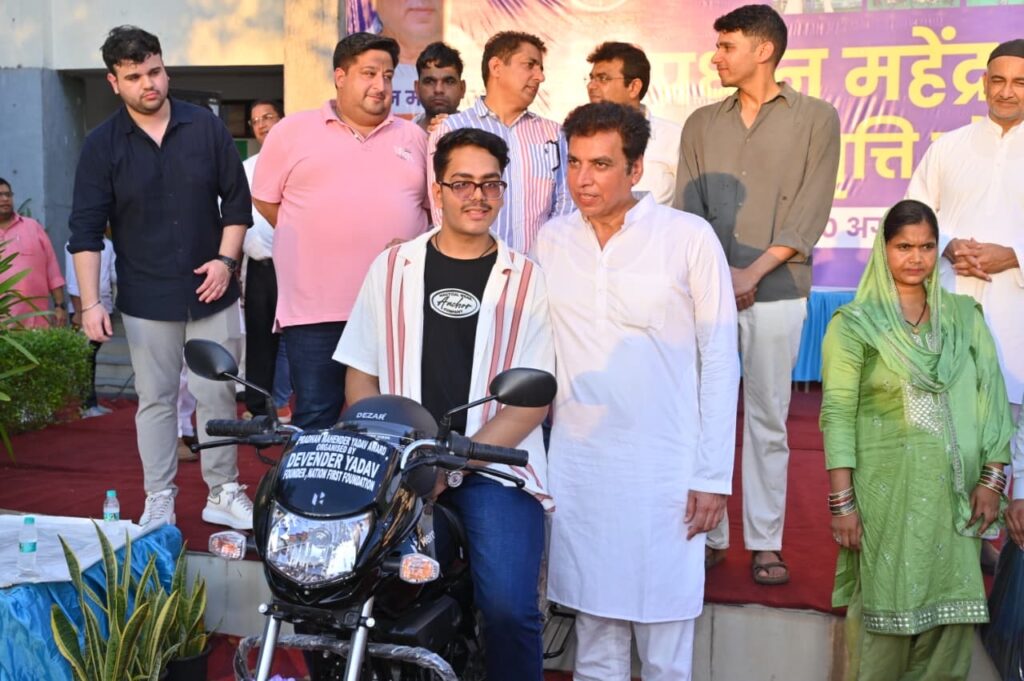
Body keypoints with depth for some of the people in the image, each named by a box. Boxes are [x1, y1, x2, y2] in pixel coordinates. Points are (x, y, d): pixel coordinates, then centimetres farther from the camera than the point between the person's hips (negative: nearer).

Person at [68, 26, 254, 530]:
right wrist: (90, 303, -10)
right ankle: (159, 502, 20)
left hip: (210, 292, 1)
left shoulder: (206, 127, 0)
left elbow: (237, 200, 5)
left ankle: (223, 495, 21)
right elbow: (86, 231, -3)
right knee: (155, 400, 8)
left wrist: (226, 259, -8)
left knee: (217, 396, 7)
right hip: (146, 299, 0)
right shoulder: (101, 145, -2)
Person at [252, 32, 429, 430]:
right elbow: (265, 199, 11)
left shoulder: (413, 138, 12)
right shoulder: (292, 132, 5)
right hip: (315, 310, -2)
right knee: (315, 422, 3)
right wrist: (310, 244, 9)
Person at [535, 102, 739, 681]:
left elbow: (720, 361, -4)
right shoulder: (553, 240, 5)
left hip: (666, 470, -3)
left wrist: (714, 476, -5)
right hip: (577, 467, 3)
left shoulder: (689, 237, -5)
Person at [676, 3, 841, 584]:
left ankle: (765, 543, 12)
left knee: (768, 419, 3)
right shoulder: (702, 123, 13)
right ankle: (709, 535, 14)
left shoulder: (816, 118, 4)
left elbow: (811, 213, -3)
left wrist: (753, 272, -11)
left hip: (775, 292, -2)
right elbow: (686, 207, 6)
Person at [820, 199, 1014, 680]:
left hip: (953, 493, 4)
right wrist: (842, 501, -12)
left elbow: (990, 399, 7)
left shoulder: (963, 316, 8)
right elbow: (837, 415, -8)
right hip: (886, 491, -3)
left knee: (951, 605, 8)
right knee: (885, 603, 4)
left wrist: (992, 477, -1)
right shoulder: (854, 324, -3)